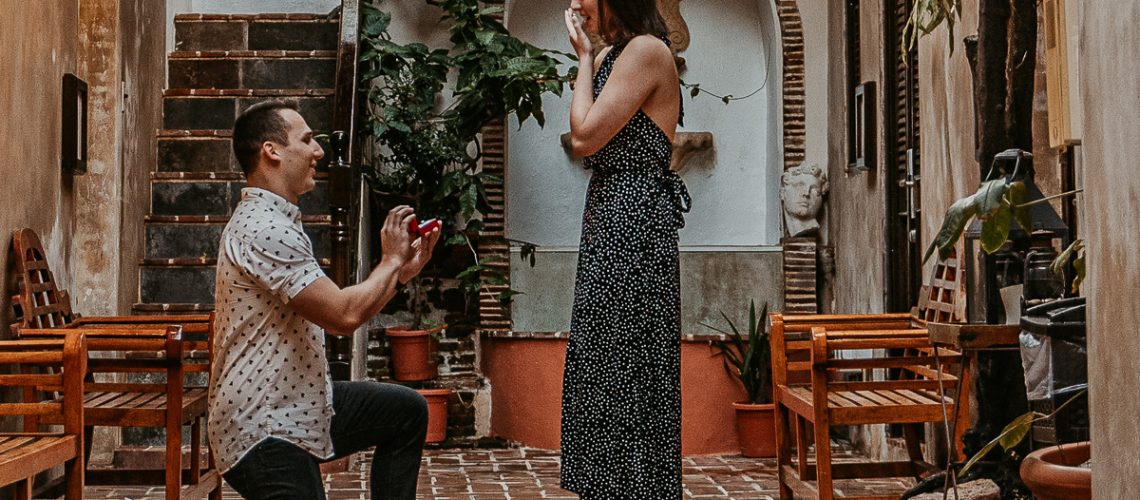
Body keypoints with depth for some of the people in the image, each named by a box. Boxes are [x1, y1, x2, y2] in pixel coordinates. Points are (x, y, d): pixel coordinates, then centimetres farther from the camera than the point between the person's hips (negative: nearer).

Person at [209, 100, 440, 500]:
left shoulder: (276, 223, 15)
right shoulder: (263, 228, -21)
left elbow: (338, 312, 14)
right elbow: (344, 316, -25)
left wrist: (401, 273, 8)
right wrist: (391, 261, -9)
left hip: (295, 406, 10)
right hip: (266, 432, -10)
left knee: (406, 410, 15)